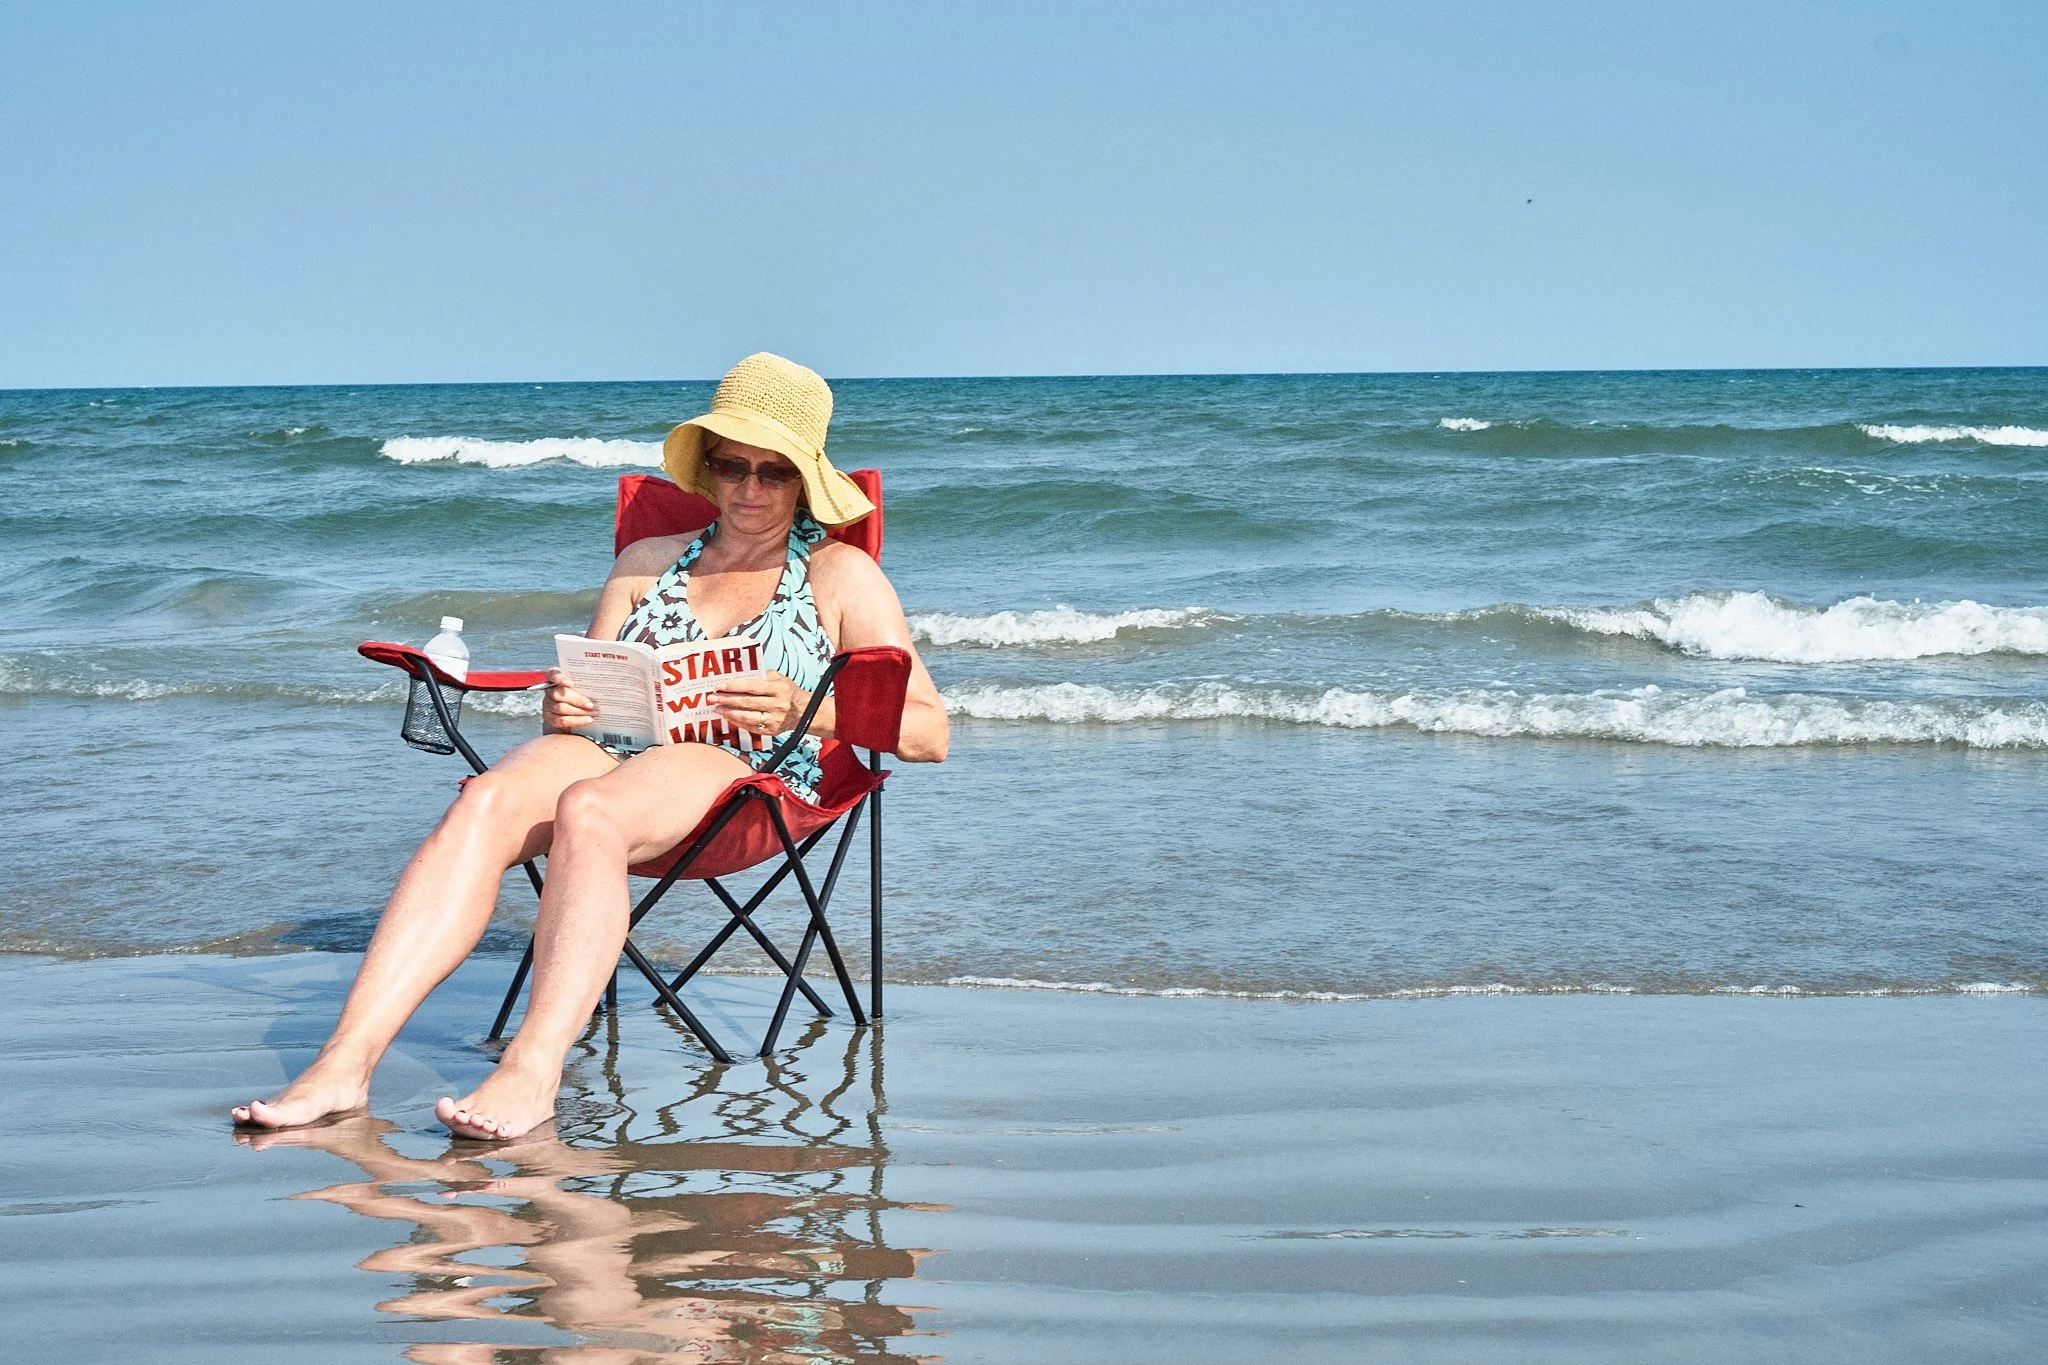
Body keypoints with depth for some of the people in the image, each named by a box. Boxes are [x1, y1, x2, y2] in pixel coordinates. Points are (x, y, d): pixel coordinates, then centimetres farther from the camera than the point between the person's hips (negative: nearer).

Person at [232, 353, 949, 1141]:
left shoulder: (839, 576, 16)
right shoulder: (646, 563, 28)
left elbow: (927, 732, 6)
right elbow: (585, 696, 21)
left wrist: (801, 709, -11)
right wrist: (562, 710, -4)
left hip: (749, 774, -4)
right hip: (612, 751, 4)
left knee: (587, 809, -37)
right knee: (487, 802, -31)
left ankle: (532, 1074, -52)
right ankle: (347, 1060, -43)